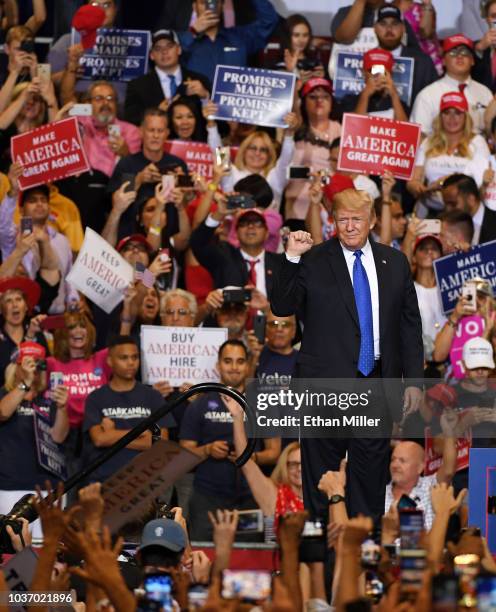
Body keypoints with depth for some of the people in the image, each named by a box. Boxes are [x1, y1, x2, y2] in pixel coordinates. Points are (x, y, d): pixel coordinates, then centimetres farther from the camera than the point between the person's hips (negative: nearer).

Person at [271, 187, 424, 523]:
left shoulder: (394, 262, 9)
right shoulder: (313, 261, -1)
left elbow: (410, 323, 11)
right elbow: (282, 307, -9)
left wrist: (413, 380, 6)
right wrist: (291, 258, -21)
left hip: (377, 382, 2)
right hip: (326, 382, -2)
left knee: (371, 471, 6)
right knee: (321, 472, 4)